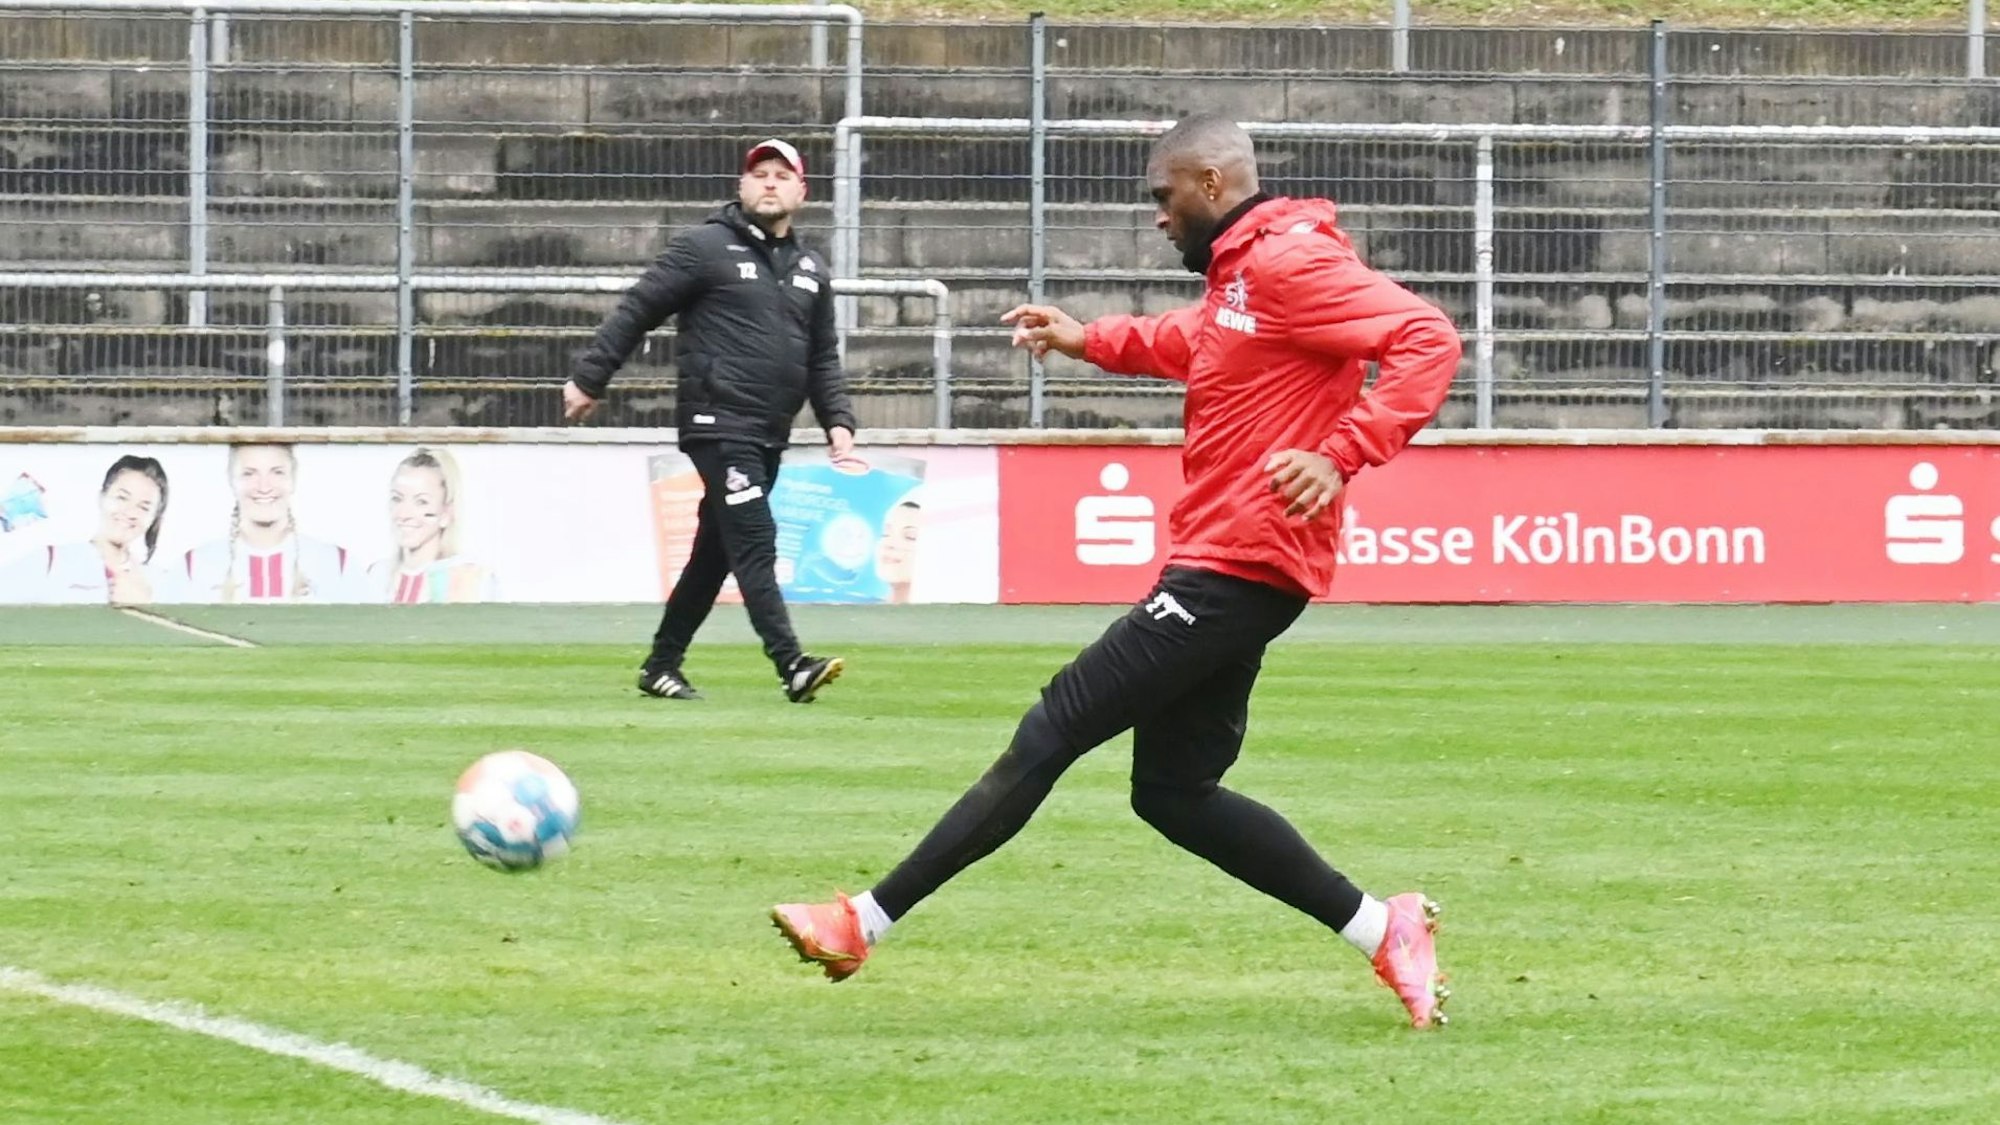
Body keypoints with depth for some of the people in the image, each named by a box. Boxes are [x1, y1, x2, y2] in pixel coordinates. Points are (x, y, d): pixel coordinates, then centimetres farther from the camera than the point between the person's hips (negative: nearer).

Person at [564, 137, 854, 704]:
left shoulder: (811, 270, 17)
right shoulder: (705, 248, -3)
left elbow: (823, 358, 22)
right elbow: (637, 310, -3)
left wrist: (837, 421, 8)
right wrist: (589, 378, -7)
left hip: (770, 435, 7)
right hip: (718, 424, -7)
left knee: (715, 553, 10)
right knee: (754, 541, -15)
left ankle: (662, 665, 19)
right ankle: (791, 665, -24)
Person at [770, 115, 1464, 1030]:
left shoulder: (1291, 261, -14)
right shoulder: (1237, 271, 17)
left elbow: (1428, 340, -22)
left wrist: (1341, 457, -29)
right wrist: (1091, 341, 27)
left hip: (1237, 570, -11)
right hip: (1221, 567, 11)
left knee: (1051, 734, -7)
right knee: (1173, 792, 12)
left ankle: (868, 920, -3)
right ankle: (1381, 929, 12)